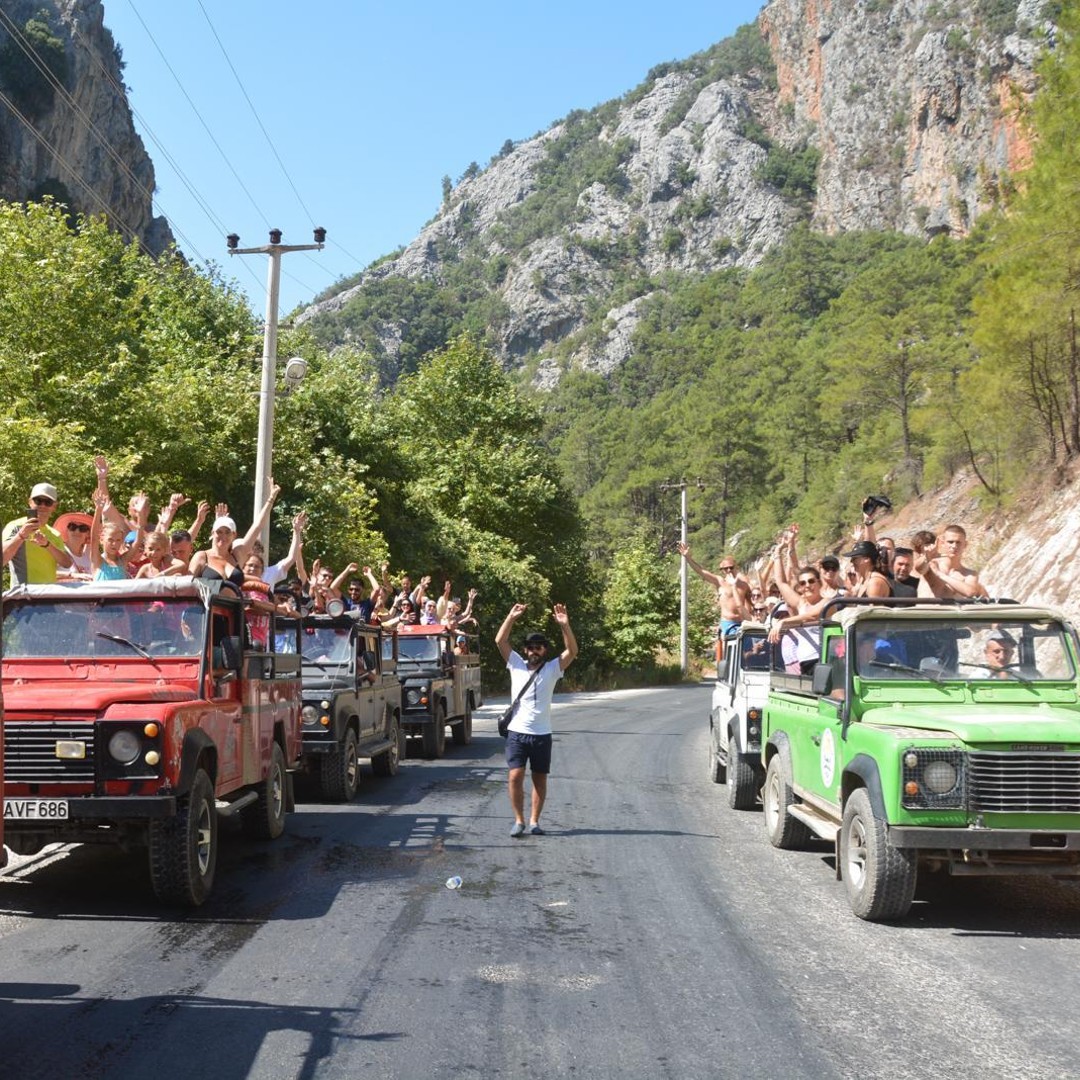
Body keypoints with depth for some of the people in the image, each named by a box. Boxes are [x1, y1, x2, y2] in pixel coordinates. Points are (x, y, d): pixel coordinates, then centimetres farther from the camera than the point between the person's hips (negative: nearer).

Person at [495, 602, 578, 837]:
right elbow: (500, 641, -5)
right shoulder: (516, 665, 4)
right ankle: (518, 820, 5)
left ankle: (534, 821, 17)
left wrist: (564, 625, -25)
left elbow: (572, 650, -12)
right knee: (515, 776, -8)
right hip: (517, 732, 0)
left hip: (542, 734, 0)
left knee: (540, 779, 7)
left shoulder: (552, 669, 2)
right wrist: (511, 617, -15)